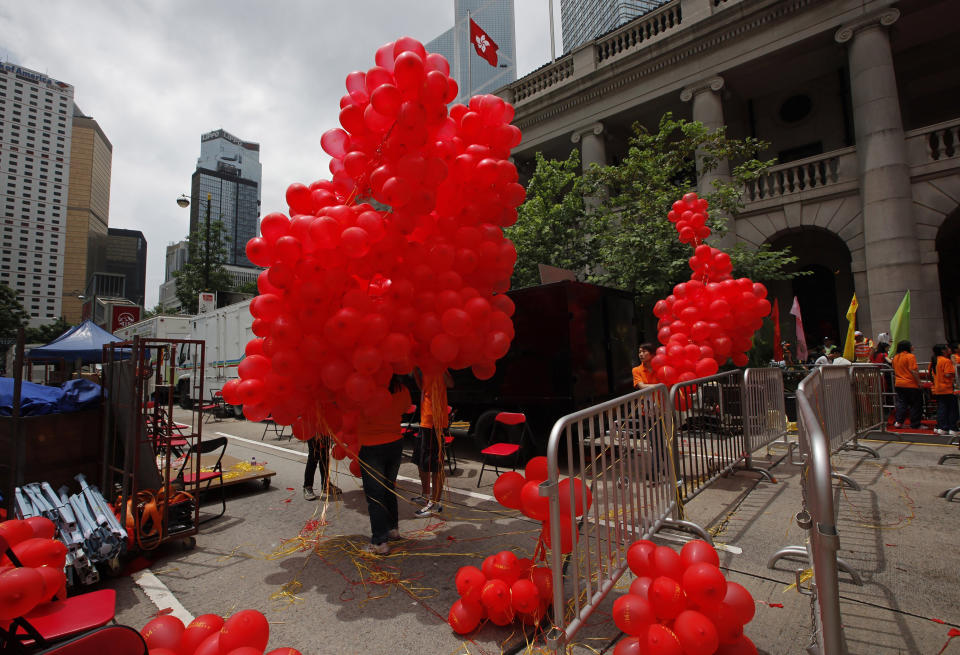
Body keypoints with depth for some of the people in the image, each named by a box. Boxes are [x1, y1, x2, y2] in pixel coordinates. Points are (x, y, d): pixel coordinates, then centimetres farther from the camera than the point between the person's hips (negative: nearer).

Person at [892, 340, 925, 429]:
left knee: (901, 403, 10)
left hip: (898, 384, 6)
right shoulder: (910, 356, -12)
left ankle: (898, 421, 3)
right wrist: (919, 383, -11)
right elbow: (913, 371, -16)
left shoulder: (895, 357, 9)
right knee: (915, 405, 5)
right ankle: (915, 424, 10)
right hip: (911, 385, -6)